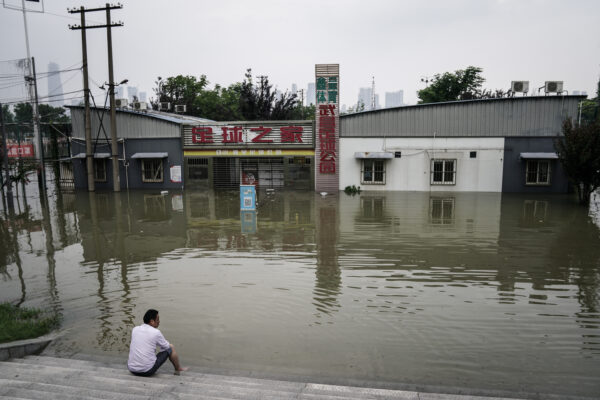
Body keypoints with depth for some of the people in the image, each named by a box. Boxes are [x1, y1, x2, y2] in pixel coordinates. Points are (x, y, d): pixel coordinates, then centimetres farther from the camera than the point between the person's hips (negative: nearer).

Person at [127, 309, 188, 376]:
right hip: (147, 371, -5)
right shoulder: (156, 332, -10)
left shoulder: (135, 329, 4)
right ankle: (178, 369, 31)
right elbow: (166, 346, 8)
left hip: (131, 369, 5)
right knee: (170, 348, 11)